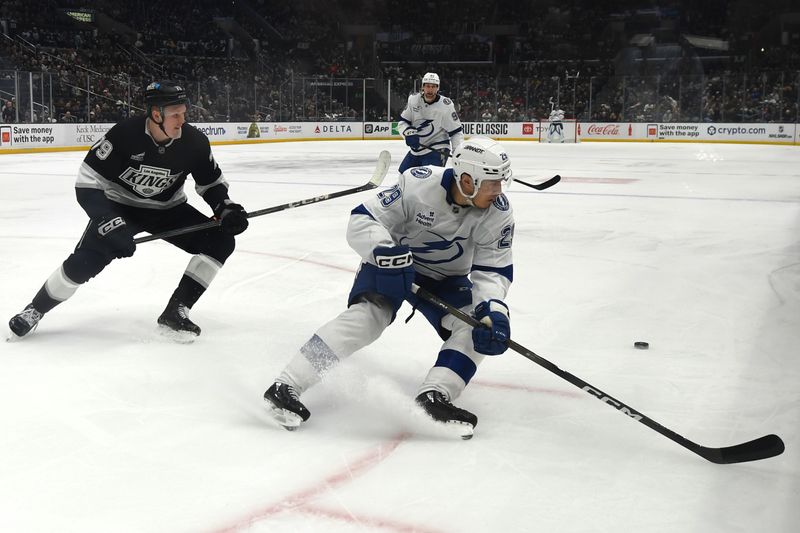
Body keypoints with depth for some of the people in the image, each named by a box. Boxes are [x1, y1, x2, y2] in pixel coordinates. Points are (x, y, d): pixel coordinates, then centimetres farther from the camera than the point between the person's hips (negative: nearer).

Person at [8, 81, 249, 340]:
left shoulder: (194, 141, -18)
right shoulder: (124, 134, -28)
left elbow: (212, 182, 0)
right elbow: (87, 183, -25)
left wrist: (226, 209, -19)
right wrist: (108, 221, -38)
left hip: (167, 209, 4)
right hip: (119, 207, -4)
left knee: (221, 241, -12)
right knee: (83, 263, -18)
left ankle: (175, 312, -7)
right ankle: (35, 310, 11)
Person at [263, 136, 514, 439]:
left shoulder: (498, 213, -20)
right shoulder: (418, 184, -29)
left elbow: (493, 270, -17)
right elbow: (362, 221, -26)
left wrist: (492, 309, -36)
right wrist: (384, 250, -46)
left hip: (446, 278, 4)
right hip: (394, 263, -4)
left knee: (478, 327, -19)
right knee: (370, 313, -27)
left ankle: (433, 395, -27)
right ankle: (286, 386, -27)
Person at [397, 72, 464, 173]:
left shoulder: (446, 106, -16)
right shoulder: (413, 99, -3)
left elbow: (456, 132, -13)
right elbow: (402, 121, 4)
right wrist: (408, 133, -17)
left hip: (437, 150, -6)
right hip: (416, 147, 6)